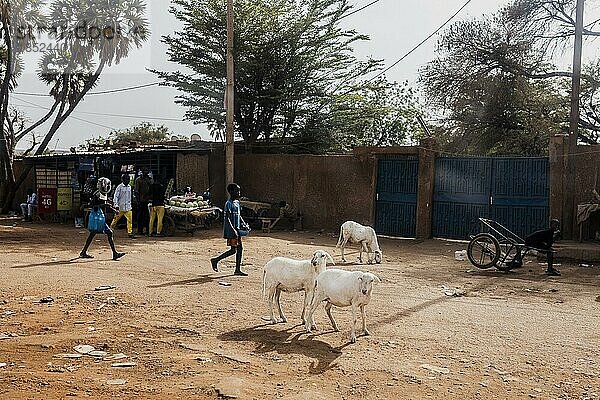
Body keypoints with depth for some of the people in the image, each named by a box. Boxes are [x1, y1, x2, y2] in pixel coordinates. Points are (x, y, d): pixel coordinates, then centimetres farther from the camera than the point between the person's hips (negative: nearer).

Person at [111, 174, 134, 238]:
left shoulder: (130, 187, 9)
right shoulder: (119, 187, -6)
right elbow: (116, 196, -8)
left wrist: (130, 204, 19)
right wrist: (116, 205, -15)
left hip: (128, 207, 4)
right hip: (120, 207, -4)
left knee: (130, 219, -7)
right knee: (116, 219, 6)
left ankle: (130, 233, -5)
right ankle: (111, 229, 25)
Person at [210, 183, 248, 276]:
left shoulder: (237, 202, 13)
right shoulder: (229, 203, -15)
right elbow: (227, 218, -20)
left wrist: (244, 224, 11)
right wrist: (233, 230, -25)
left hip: (237, 229, 9)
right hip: (231, 230, -9)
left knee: (240, 248, 7)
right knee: (233, 250, -7)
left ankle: (237, 270, 12)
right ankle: (215, 260, 7)